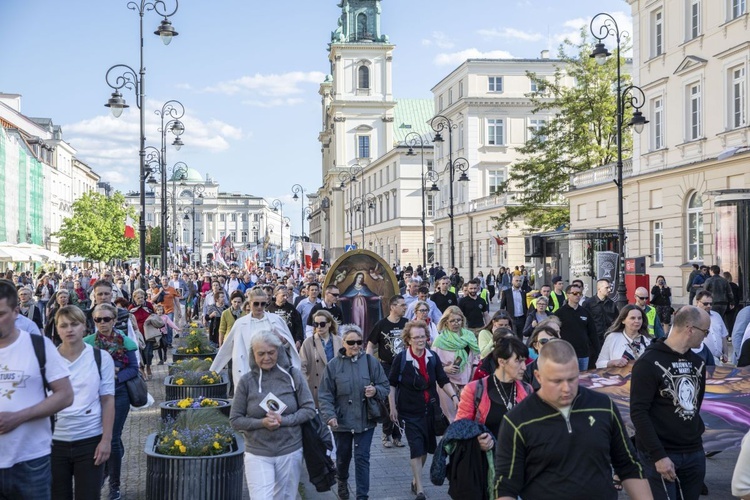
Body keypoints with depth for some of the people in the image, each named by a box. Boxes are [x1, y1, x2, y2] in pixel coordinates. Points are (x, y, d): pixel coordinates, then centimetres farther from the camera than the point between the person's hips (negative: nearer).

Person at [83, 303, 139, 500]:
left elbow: (134, 368, -3)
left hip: (118, 395, -2)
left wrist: (116, 377, -20)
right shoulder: (88, 343, 0)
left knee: (113, 438, -2)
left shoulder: (124, 341, -3)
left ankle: (114, 484, 10)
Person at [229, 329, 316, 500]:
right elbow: (235, 420, -2)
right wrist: (261, 423, -19)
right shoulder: (246, 381, -7)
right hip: (257, 455, -1)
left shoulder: (293, 375, -5)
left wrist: (283, 420, -17)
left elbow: (309, 409, -2)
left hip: (290, 452, 1)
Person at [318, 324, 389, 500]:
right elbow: (325, 395, -7)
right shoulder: (333, 365, -8)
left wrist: (375, 390, -19)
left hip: (365, 420, 0)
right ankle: (342, 481, 49)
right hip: (341, 420, 1)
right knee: (343, 456, 19)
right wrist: (330, 415, -20)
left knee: (362, 458, -1)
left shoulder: (371, 362, -4)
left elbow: (385, 387, 3)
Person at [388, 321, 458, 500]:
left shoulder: (433, 357, 0)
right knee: (416, 448, -8)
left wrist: (454, 397, -11)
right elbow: (392, 384, -1)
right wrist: (392, 408, -3)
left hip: (430, 409, 4)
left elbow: (443, 380, 3)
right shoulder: (401, 358, -8)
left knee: (425, 447, 13)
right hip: (410, 412, -4)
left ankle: (416, 480, 32)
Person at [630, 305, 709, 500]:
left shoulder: (697, 363, 11)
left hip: (695, 453, 7)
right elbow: (638, 412, -16)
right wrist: (658, 455, -19)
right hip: (661, 454, -7)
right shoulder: (649, 362, -12)